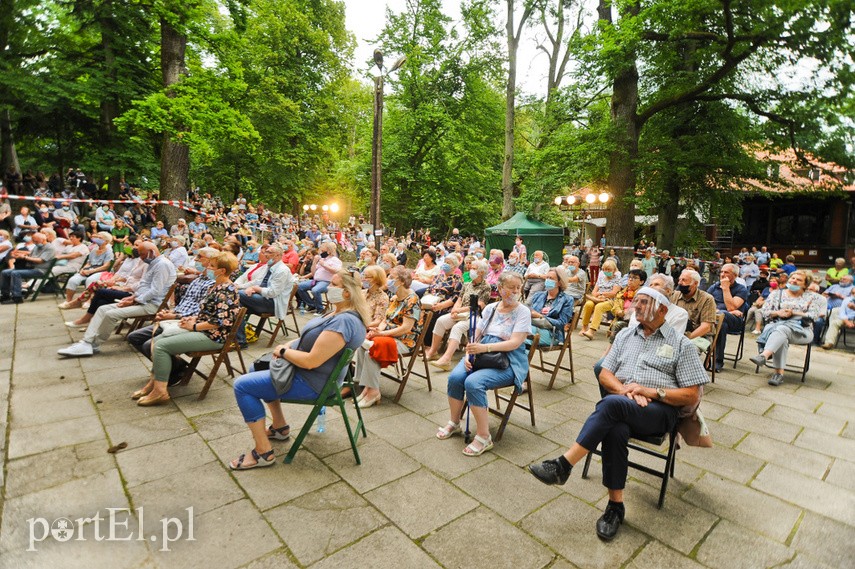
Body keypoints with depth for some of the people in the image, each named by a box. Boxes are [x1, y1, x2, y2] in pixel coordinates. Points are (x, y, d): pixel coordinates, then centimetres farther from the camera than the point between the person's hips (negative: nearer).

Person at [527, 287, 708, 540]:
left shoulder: (682, 344, 8)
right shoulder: (625, 335, 19)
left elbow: (692, 396, 2)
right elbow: (605, 375, 13)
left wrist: (651, 391, -12)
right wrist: (626, 390, -8)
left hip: (659, 411, -3)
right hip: (621, 409, 3)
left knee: (612, 403, -36)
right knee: (615, 430, -35)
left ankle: (563, 465, -33)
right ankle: (615, 506, -20)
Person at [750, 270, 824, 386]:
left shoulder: (812, 297, 16)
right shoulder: (777, 293, 19)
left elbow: (813, 316, 2)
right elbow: (765, 312, 12)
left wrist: (793, 312, -8)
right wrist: (778, 313, -7)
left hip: (802, 330, -2)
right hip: (777, 325, 2)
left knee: (781, 329, -38)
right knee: (782, 337, -37)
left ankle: (763, 356, -61)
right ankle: (779, 373, -43)